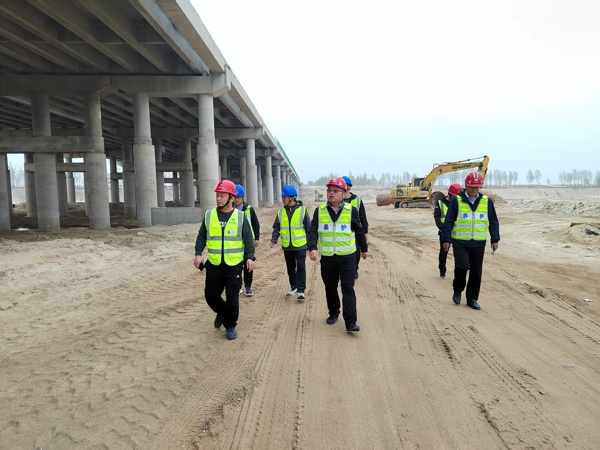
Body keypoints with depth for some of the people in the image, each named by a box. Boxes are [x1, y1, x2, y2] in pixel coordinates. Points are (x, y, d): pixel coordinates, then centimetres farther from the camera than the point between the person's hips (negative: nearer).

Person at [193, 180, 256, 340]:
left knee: (232, 298, 2)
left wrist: (250, 257, -11)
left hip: (234, 265, -2)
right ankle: (222, 312, 40)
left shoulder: (240, 216, -3)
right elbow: (201, 237, 8)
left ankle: (230, 326, 22)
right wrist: (198, 254, -4)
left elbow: (249, 239, -1)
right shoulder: (209, 215, 3)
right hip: (213, 265, 3)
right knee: (211, 294, 9)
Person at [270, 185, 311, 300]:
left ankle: (301, 290, -1)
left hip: (300, 245, -4)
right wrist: (273, 240, -7)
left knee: (301, 267, -6)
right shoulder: (281, 212, 3)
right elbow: (276, 228, 7)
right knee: (290, 268, 14)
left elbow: (308, 228, -3)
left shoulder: (302, 210, -7)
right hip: (287, 246, 4)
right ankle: (294, 287, 29)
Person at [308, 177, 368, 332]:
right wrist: (312, 248, -21)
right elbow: (313, 231, -4)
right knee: (330, 288, 15)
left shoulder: (351, 210, -2)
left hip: (347, 258, -2)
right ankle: (333, 313, 34)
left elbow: (359, 231, 9)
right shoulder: (319, 211, 1)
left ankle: (350, 322, -4)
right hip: (327, 258, 2)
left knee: (348, 289, -5)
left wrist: (364, 249, 19)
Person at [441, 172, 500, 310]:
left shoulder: (486, 201, 7)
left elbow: (493, 222, 13)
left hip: (478, 244, 3)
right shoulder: (457, 201, -2)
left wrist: (495, 239, 8)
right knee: (462, 266, -14)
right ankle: (457, 290, 13)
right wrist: (446, 239, -5)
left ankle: (472, 299, 19)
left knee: (476, 272, 6)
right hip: (460, 243, -3)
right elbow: (449, 221, -2)